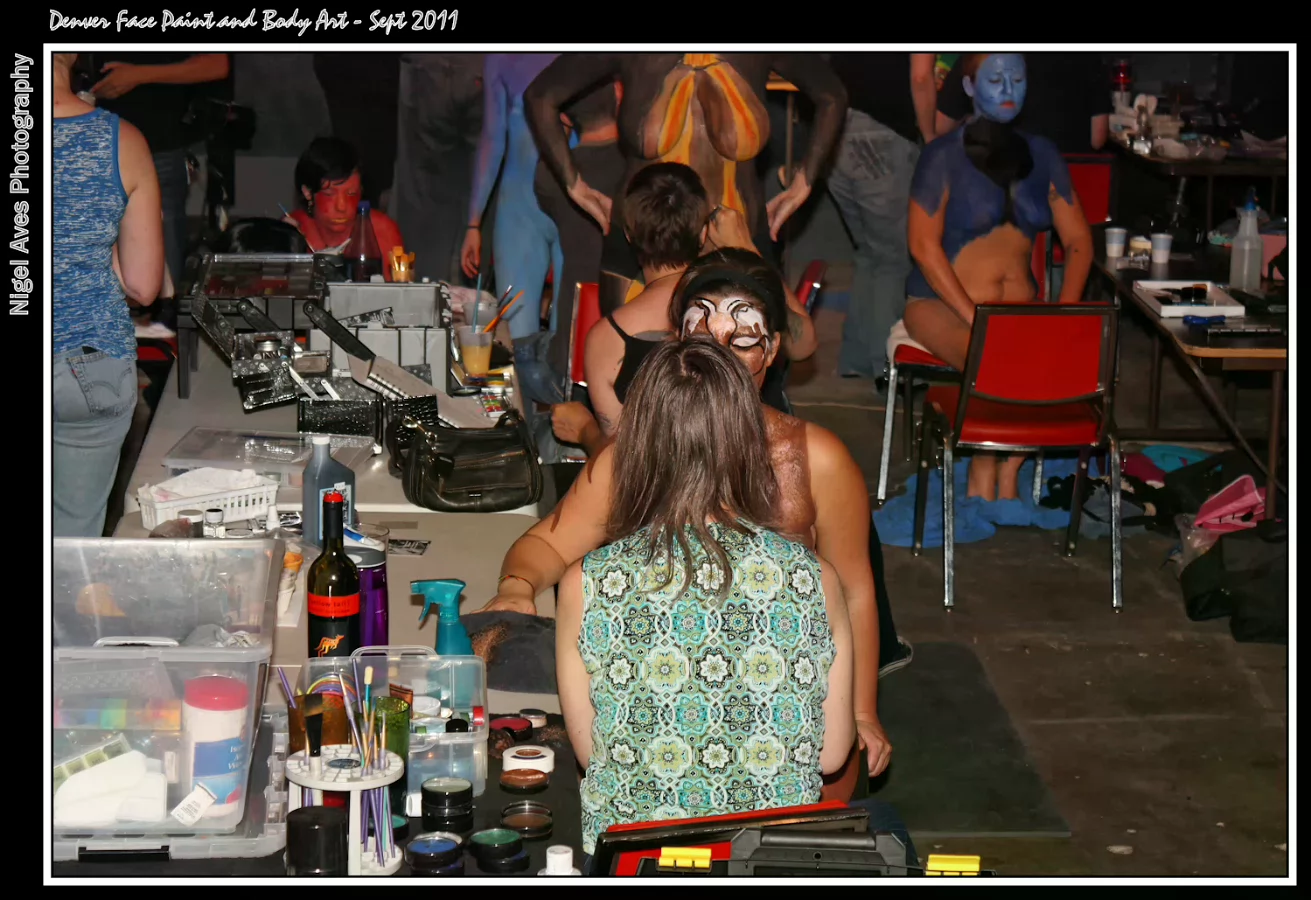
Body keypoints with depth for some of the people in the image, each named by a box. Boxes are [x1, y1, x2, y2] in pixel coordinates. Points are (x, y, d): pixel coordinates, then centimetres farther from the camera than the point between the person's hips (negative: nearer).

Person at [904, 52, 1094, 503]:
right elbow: (924, 246, -12)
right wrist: (974, 317, -21)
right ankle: (988, 477, -9)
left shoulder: (1042, 156, 8)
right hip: (941, 303, -4)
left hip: (1020, 305, 4)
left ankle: (994, 478, -13)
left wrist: (1064, 310, -9)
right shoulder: (943, 157, -5)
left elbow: (1078, 240, 8)